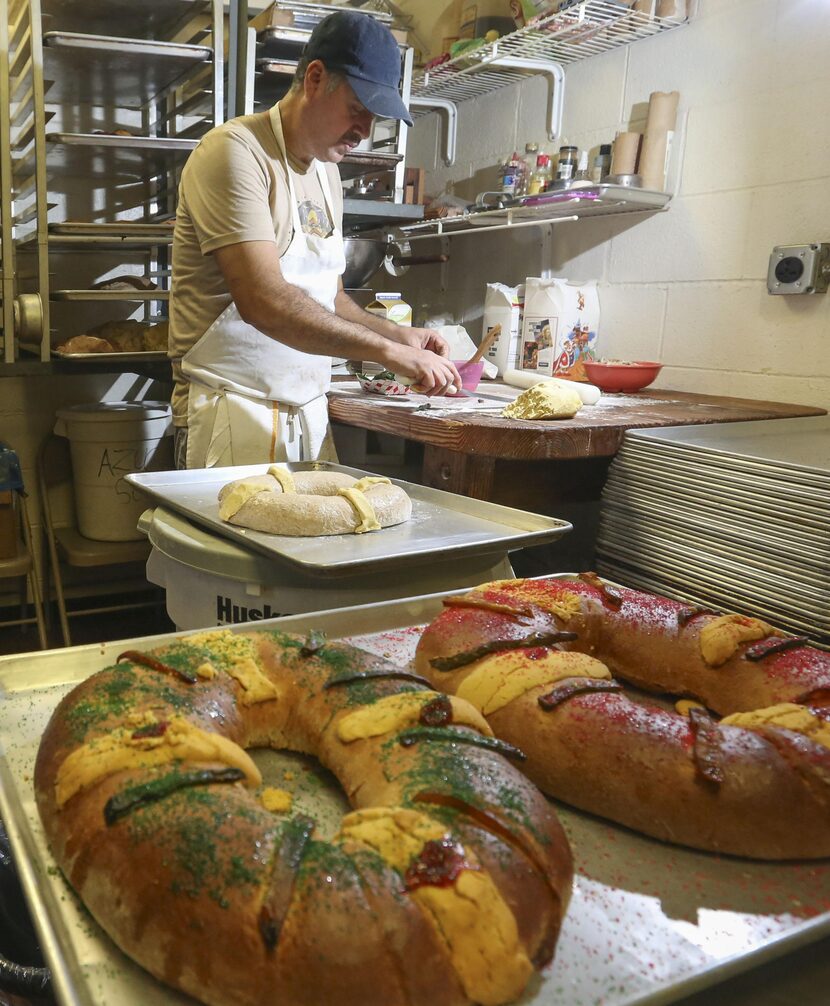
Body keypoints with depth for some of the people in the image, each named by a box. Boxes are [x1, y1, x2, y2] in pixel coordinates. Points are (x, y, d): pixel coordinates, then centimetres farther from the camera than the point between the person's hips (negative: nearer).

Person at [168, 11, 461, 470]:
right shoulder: (235, 152, -11)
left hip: (310, 410, 7)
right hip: (234, 410, -7)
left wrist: (398, 334, 4)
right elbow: (263, 301, -24)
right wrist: (389, 352, -23)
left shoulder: (326, 171, 15)